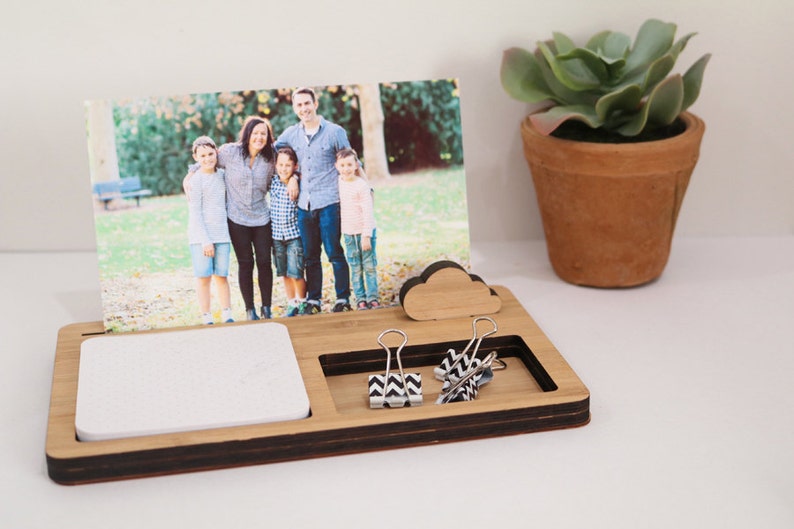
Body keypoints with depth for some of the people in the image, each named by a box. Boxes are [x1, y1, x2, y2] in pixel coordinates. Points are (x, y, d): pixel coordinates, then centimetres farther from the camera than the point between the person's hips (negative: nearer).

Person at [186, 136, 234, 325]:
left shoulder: (222, 175, 9)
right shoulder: (195, 180, -6)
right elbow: (194, 213, -9)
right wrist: (205, 240, -13)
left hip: (222, 234, 4)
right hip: (200, 236, -4)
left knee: (221, 276, 4)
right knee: (204, 276, -2)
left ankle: (226, 315, 12)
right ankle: (206, 318, 6)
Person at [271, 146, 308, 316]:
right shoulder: (272, 184, -1)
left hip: (295, 234, -3)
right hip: (277, 235, 3)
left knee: (295, 273, -8)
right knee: (285, 273, 10)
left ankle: (302, 303, 14)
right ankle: (292, 304, 23)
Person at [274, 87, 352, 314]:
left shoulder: (335, 132, -1)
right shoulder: (291, 134, 9)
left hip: (328, 203, -4)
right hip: (304, 204, 4)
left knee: (334, 253, -2)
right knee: (310, 255, 9)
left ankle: (343, 299, 5)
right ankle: (313, 300, 16)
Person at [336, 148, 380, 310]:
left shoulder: (361, 185, -14)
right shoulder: (338, 182, 2)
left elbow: (368, 212, -14)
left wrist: (366, 235, -17)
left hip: (364, 232, -4)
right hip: (348, 233, 4)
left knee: (370, 266, 2)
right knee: (355, 268, 7)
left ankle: (372, 297, 9)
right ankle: (360, 298, 12)